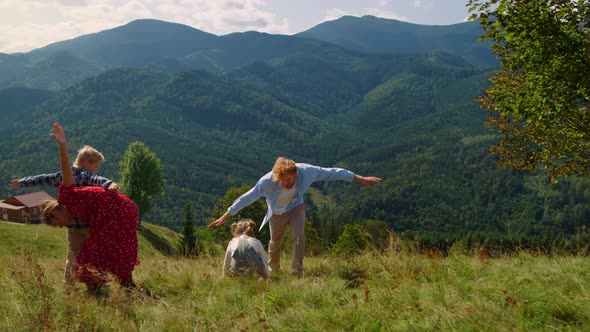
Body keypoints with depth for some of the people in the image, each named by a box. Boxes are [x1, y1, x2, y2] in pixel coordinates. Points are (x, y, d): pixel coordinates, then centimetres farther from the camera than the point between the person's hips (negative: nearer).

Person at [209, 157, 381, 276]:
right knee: (275, 242, 15)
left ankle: (296, 273, -8)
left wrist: (361, 179, -18)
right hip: (277, 212, -1)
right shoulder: (267, 181, -38)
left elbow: (331, 173, -23)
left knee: (299, 236, -20)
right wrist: (225, 217, -28)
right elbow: (246, 198, -30)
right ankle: (273, 271, 42)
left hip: (296, 208, 1)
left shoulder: (305, 171, -33)